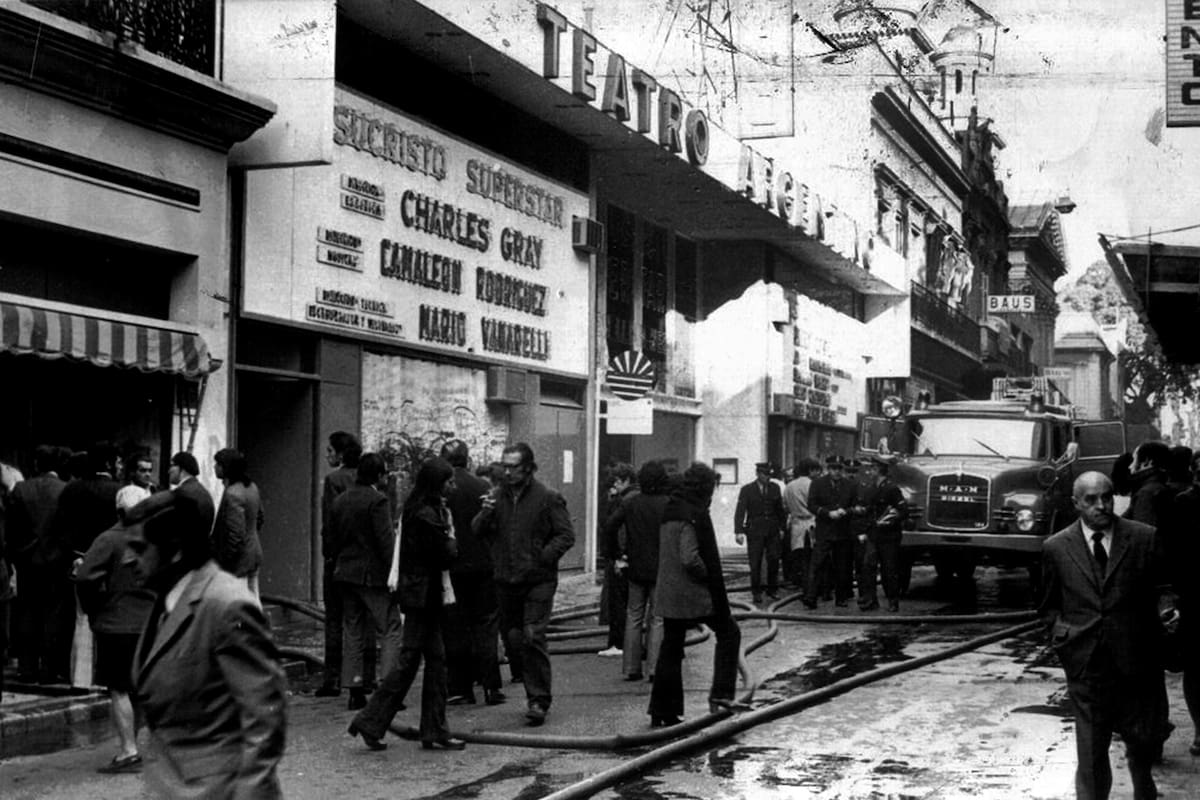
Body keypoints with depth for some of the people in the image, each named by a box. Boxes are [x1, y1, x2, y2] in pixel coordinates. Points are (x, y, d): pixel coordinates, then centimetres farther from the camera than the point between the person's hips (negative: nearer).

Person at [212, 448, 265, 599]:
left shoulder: (232, 494, -23)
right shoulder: (252, 487, 5)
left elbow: (236, 534, -24)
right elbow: (259, 519, 18)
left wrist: (224, 562, -17)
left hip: (239, 560, -9)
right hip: (254, 554, 9)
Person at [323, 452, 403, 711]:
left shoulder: (340, 501, 11)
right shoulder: (377, 500, -13)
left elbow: (329, 537, 15)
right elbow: (386, 541, -17)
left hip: (345, 573, 8)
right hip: (373, 575, -8)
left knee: (352, 632, 11)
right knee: (392, 629, -1)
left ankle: (354, 690, 11)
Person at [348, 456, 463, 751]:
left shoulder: (416, 510, 13)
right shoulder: (427, 515, -18)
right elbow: (445, 556, -16)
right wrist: (451, 536, 1)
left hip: (419, 592, 10)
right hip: (423, 594, -10)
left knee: (435, 659, 10)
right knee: (409, 660, -4)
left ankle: (435, 732, 12)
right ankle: (370, 722, 2)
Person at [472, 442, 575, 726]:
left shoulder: (547, 498, -6)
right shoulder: (498, 497, 9)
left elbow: (566, 535, -5)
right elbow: (477, 532, 9)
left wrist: (543, 558, -17)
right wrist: (485, 514, -12)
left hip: (538, 581, -5)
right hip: (507, 581, 6)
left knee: (533, 637, -13)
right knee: (513, 637, 11)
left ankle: (539, 700, -6)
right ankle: (535, 695, 26)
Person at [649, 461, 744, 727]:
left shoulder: (670, 510, 11)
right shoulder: (693, 514, -17)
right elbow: (690, 558, -25)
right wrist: (708, 576, -9)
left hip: (668, 592, 8)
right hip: (695, 593, -8)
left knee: (671, 648, 12)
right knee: (728, 632, 9)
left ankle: (662, 712, 14)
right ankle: (721, 693, 4)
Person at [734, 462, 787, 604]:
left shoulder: (775, 488, 7)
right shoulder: (747, 490, -3)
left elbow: (780, 509, 14)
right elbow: (740, 511, -8)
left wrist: (782, 527, 9)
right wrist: (739, 531, -18)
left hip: (773, 530, 3)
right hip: (755, 531, -3)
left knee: (774, 560, 1)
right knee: (755, 563, 0)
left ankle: (772, 589, 16)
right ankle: (756, 592, 11)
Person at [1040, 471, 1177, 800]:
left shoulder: (1145, 538, 0)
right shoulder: (1056, 548, 3)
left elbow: (1161, 587, 6)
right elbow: (1050, 605, 13)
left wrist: (1167, 609, -14)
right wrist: (1059, 631, -4)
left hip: (1137, 662, 1)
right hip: (1086, 665, 0)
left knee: (1143, 741, 14)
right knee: (1090, 751, 1)